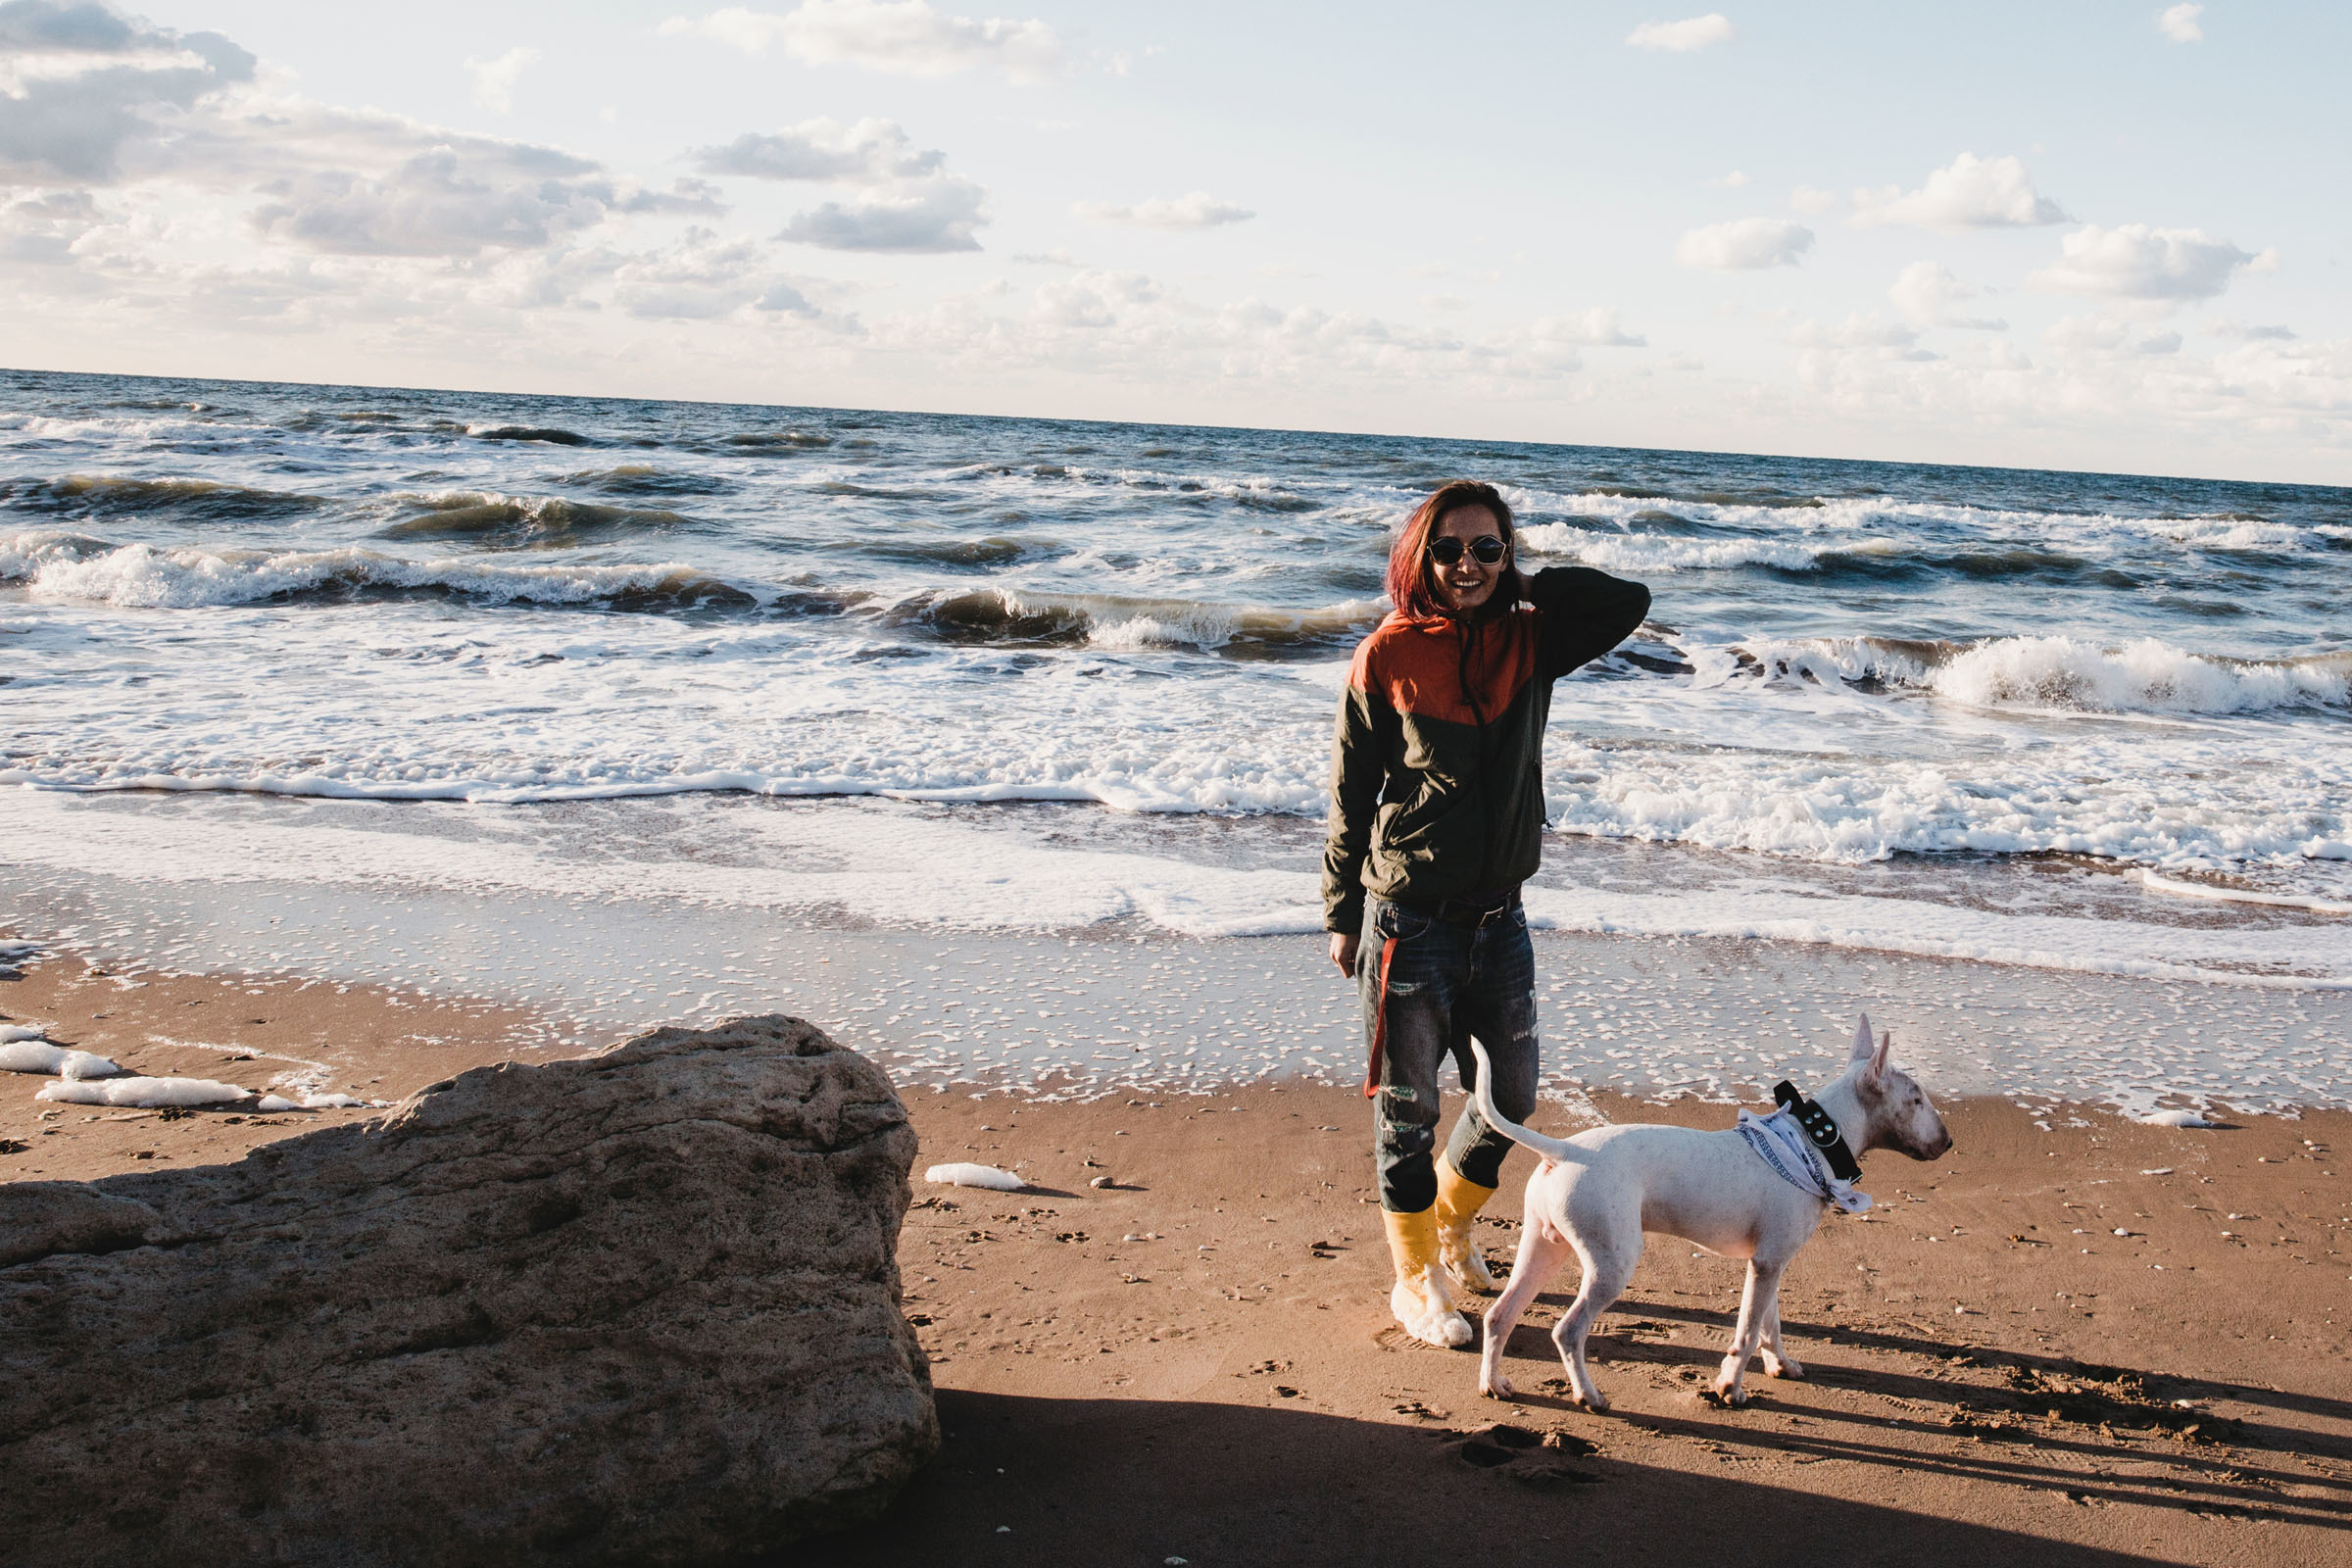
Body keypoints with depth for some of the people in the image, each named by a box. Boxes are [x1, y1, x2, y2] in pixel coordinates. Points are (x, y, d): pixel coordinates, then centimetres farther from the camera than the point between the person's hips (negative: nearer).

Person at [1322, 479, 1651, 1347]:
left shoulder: (1530, 641, 2)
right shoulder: (1388, 656, -8)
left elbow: (1628, 600, -3)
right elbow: (1351, 794, -3)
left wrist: (1523, 585, -3)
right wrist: (1342, 915, -1)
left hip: (1498, 916, 4)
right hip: (1410, 916, -4)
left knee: (1513, 1095, 15)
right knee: (1407, 1105, 6)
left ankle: (1451, 1220, 42)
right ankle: (1416, 1279, 23)